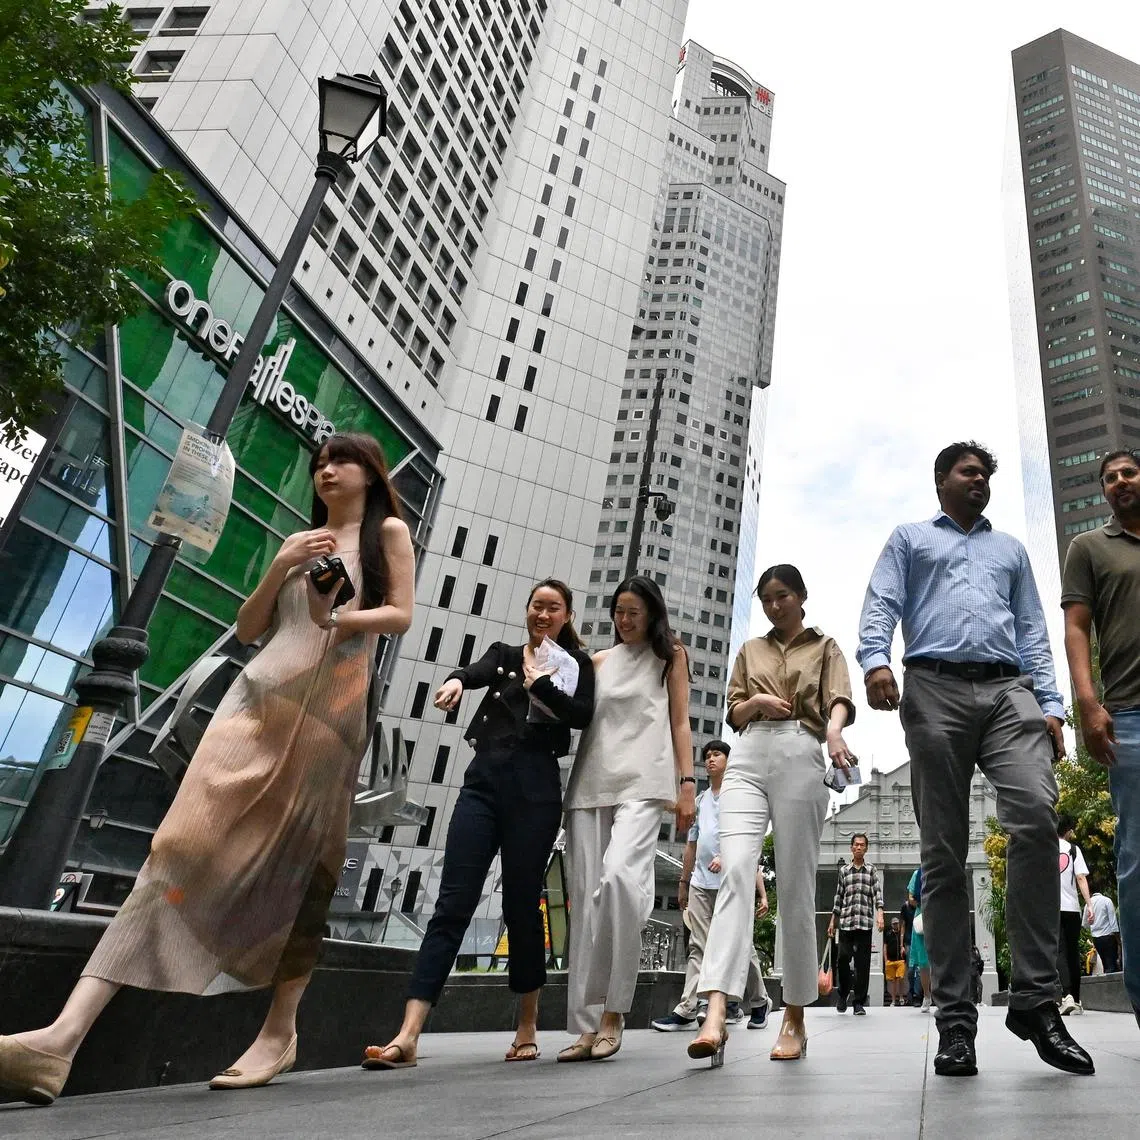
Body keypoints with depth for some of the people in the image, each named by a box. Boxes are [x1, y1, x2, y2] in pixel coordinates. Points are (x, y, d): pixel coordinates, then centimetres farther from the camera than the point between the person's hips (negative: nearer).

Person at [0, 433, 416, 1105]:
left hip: (332, 703, -3)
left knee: (300, 860, -4)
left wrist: (342, 618, -13)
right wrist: (280, 566, 7)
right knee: (190, 839, -11)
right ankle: (65, 1035, -19)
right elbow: (248, 629, 21)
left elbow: (401, 615, 3)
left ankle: (280, 1031, 8)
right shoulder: (303, 540, 27)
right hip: (263, 691, 4)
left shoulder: (388, 531, 15)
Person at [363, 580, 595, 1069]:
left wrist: (540, 682, -9)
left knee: (522, 905, 3)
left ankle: (527, 1029, 21)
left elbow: (582, 715, -5)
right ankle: (408, 1037, -7)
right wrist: (456, 680, -28)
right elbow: (479, 672, -6)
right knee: (452, 903, -5)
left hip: (535, 789, -2)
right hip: (484, 779, 2)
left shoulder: (576, 664, 12)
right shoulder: (504, 653, 17)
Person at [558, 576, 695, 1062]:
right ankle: (586, 1024, 5)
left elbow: (680, 722, 9)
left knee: (620, 876, -25)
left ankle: (613, 1011, -13)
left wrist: (687, 783, -1)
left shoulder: (670, 654, 15)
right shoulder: (598, 660, 21)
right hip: (590, 783, 4)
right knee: (586, 898, -1)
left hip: (643, 783, -4)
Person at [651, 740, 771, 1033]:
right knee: (698, 946, 1)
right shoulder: (700, 800, 19)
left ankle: (759, 1004, 21)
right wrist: (684, 882, 21)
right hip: (701, 882, 5)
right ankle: (686, 1010, -1)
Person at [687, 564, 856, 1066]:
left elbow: (839, 699, -3)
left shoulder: (825, 647, 15)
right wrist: (757, 701, -3)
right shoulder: (750, 650, 23)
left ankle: (795, 1018, 12)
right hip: (748, 758, 2)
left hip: (800, 757, -1)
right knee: (735, 870, -16)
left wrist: (834, 730, -25)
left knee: (796, 886, 0)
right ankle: (715, 1016, -25)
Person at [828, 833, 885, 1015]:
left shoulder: (871, 869, 10)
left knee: (863, 963, 0)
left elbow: (877, 892, 0)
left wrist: (879, 914, -15)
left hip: (865, 922, -1)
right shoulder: (844, 870, 12)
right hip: (846, 921, 1)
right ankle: (843, 992, 18)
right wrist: (832, 921, 12)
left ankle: (859, 1002, 8)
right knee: (843, 957, -5)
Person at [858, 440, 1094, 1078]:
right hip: (936, 691, -2)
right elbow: (881, 606, 6)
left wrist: (1050, 704, 6)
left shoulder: (1011, 550, 30)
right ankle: (956, 1019, 2)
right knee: (944, 854, -3)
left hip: (1010, 692, 2)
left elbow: (1033, 630, 20)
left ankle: (1036, 998, -9)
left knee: (1037, 816, -22)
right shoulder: (910, 540, 22)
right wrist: (875, 661, -15)